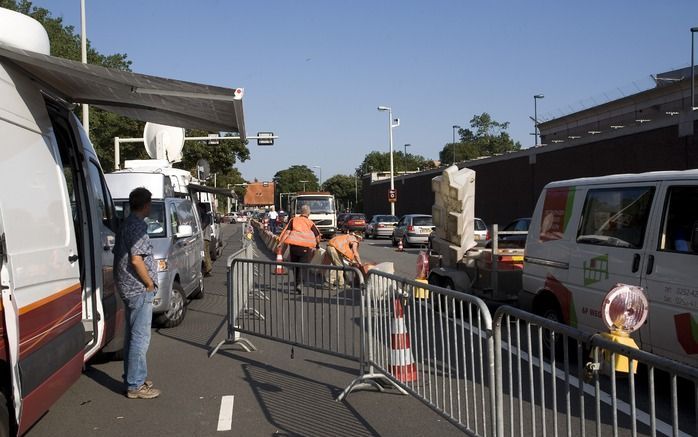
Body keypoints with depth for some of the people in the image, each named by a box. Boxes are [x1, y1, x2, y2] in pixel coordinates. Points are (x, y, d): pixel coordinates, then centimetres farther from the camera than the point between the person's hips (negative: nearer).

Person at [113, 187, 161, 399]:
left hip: (128, 287, 10)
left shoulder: (126, 224, 14)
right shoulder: (138, 226, -16)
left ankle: (133, 378, 27)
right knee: (140, 337, -5)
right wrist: (150, 283, -12)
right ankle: (135, 385, 0)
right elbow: (136, 259, -24)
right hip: (139, 288, -10)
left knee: (132, 335, 17)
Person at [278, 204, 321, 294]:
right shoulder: (310, 222, 8)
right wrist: (317, 245, 25)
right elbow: (317, 235, 8)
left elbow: (287, 231, 0)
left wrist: (281, 242, -2)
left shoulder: (293, 220, 11)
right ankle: (299, 285, -16)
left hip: (293, 245, 2)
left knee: (294, 266, 16)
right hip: (306, 247, -2)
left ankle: (296, 286, 21)